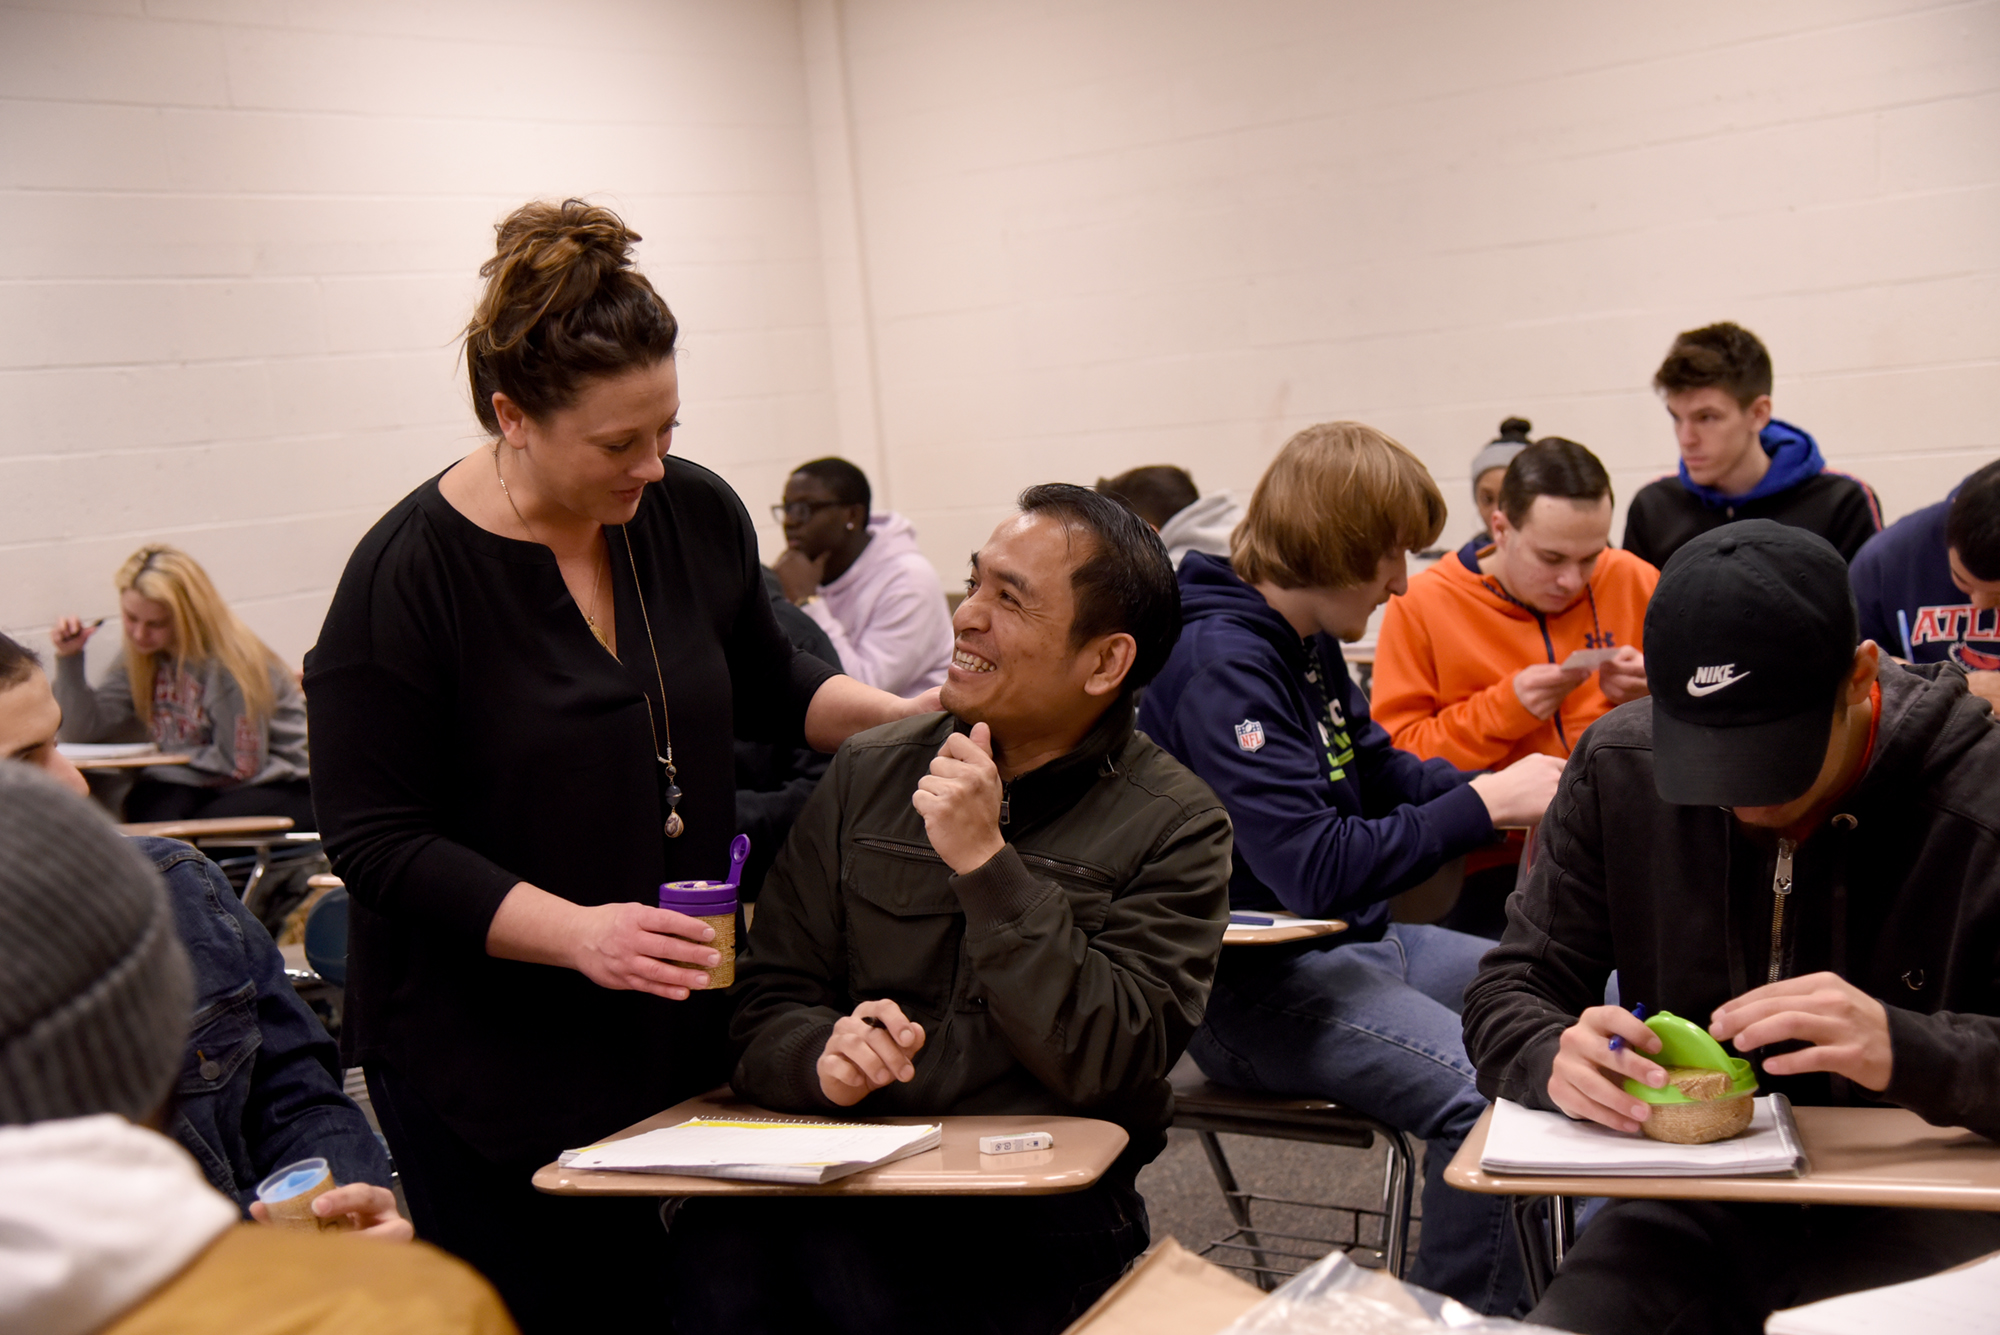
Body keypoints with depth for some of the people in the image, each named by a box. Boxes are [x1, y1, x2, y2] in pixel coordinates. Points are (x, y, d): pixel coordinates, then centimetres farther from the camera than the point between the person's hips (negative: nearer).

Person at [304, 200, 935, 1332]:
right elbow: (374, 837, -15)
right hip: (487, 1055, -4)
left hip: (681, 1018, 5)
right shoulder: (408, 575, -15)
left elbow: (767, 686, 17)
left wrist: (905, 716, -1)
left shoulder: (697, 514, 0)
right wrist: (575, 931, -25)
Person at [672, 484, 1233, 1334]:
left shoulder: (1175, 826, 1)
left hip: (1037, 1208, -3)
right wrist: (820, 1054, -12)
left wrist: (985, 862, -14)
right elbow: (767, 1005, 11)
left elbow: (1110, 1063, -11)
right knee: (717, 1250, -29)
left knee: (843, 1263, -31)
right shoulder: (868, 773, 12)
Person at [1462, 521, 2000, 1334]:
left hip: (1924, 1221, -2)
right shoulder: (1616, 769, -2)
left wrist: (1906, 1052, -34)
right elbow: (1511, 992, 2)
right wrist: (1555, 1057, -22)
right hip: (1695, 1218, 2)